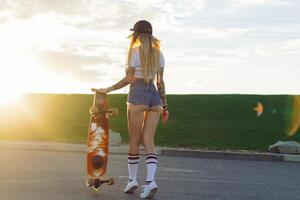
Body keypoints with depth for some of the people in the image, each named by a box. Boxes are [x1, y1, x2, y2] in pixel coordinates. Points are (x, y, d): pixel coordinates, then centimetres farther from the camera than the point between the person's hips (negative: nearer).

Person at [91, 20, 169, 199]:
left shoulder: (134, 51, -2)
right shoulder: (159, 53, 13)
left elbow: (128, 78, -6)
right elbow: (160, 82, 11)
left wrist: (107, 90, 2)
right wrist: (165, 106, 14)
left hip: (138, 96, -4)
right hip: (155, 97, 4)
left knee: (134, 141, 7)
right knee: (149, 142, 1)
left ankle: (132, 180, 14)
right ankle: (151, 181, -16)